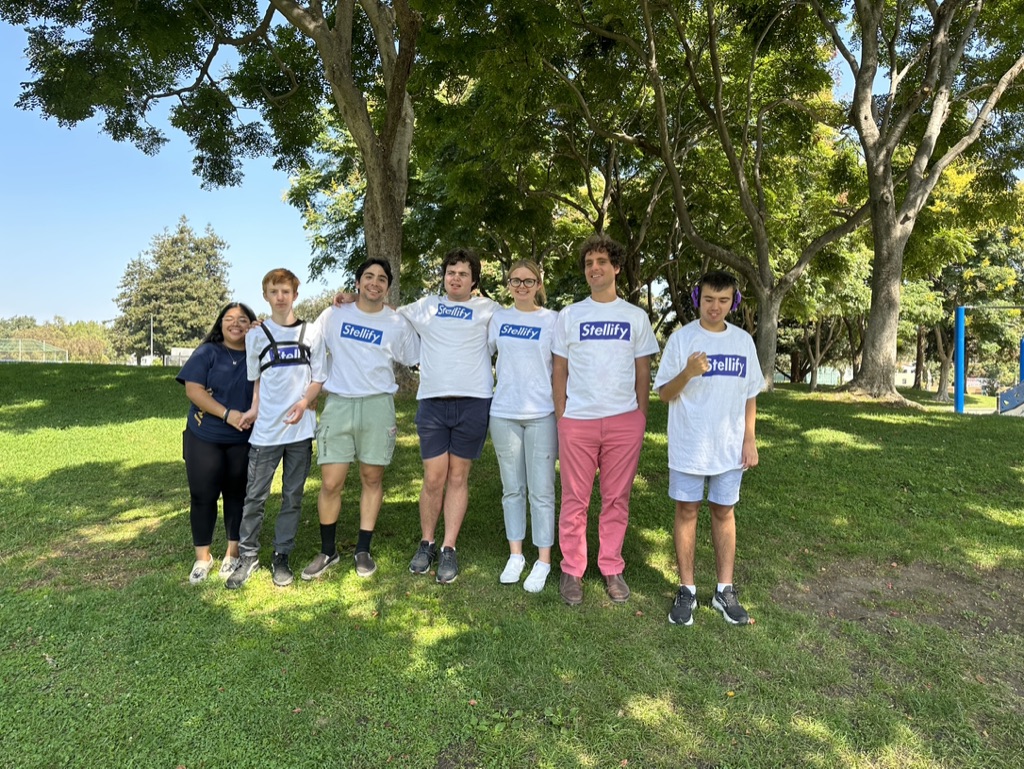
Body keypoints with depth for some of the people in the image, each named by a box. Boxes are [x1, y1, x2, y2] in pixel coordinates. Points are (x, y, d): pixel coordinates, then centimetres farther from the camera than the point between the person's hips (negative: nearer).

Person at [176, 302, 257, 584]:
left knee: (237, 495, 9)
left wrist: (254, 413, -18)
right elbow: (193, 389, -9)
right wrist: (227, 414, -18)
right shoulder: (207, 353, 0)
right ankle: (202, 557, 18)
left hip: (244, 440, 1)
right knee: (203, 496, 4)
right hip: (204, 438, -1)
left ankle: (233, 553, 23)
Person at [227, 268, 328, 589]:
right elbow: (256, 379, 13)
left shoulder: (312, 332, 5)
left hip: (301, 428, 0)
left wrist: (304, 402, -12)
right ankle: (248, 555, 18)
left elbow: (319, 378, 5)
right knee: (255, 496, 2)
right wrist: (255, 408, 0)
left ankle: (281, 557, 20)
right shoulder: (256, 336, 6)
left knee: (293, 496, 7)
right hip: (265, 429, 0)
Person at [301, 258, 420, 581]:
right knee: (331, 483, 0)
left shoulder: (397, 324, 4)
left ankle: (363, 550, 22)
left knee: (372, 479, 7)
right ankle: (328, 551, 20)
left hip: (378, 405, 0)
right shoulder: (333, 316, 6)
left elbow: (417, 359, 12)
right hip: (338, 404, 0)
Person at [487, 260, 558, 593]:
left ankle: (543, 561, 13)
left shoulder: (553, 320, 1)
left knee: (541, 490, 1)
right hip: (504, 414, 3)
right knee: (512, 488, 11)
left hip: (542, 414, -2)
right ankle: (515, 555, 23)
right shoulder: (497, 318, 7)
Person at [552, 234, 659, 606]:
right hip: (577, 421, 0)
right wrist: (560, 418, 1)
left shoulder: (636, 317, 8)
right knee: (575, 500, 4)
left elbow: (643, 372, 10)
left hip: (624, 421, 1)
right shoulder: (568, 316, 7)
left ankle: (612, 569, 20)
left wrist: (641, 418, 4)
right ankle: (572, 570, 16)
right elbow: (560, 371, 7)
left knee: (617, 499, 7)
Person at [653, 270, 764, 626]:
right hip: (688, 446, -2)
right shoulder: (681, 338, -6)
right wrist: (688, 373, -23)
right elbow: (664, 394, -5)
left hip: (729, 448, 3)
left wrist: (750, 439, 5)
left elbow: (750, 395, 10)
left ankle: (725, 590, 22)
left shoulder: (744, 341, 4)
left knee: (724, 513, 11)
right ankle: (687, 590, 18)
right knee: (687, 511, 6)